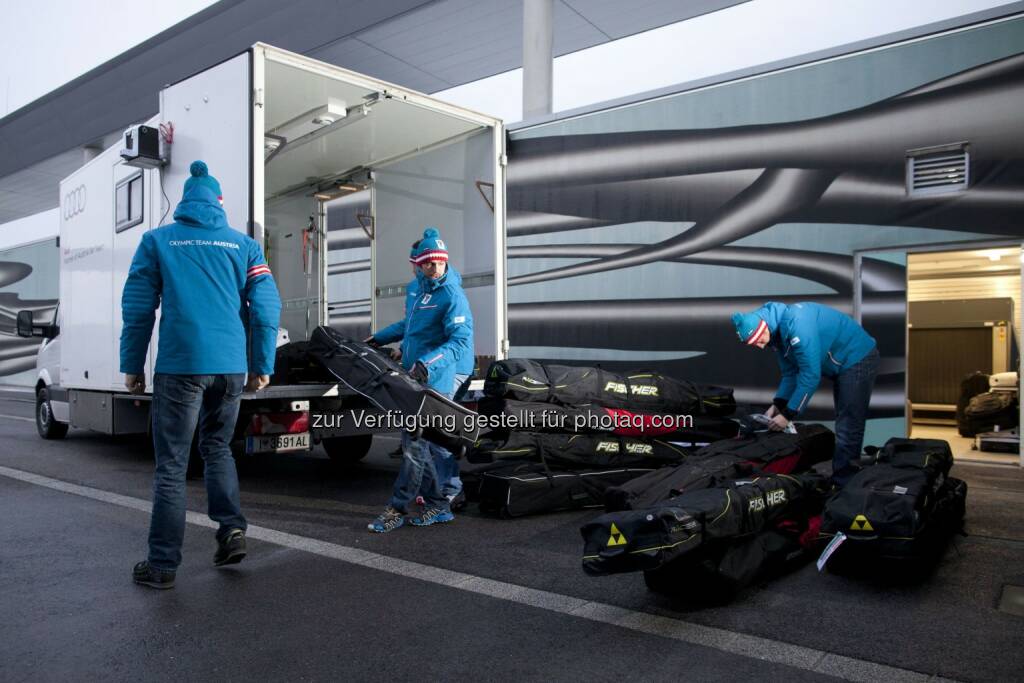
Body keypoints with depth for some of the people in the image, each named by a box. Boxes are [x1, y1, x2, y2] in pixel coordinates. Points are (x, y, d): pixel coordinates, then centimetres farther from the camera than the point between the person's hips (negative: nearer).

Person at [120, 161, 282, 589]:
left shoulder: (157, 240, 5)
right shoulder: (244, 245, 9)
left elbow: (138, 308, 3)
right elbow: (267, 308, 3)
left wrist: (132, 365, 11)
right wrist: (262, 366, 9)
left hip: (180, 366, -2)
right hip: (231, 366, 3)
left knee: (171, 464, 4)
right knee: (217, 447, 21)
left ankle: (163, 564, 9)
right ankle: (232, 529, 9)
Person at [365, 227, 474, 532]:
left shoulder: (452, 296, -16)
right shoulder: (415, 289, 11)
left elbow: (461, 342, -25)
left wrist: (427, 364, -36)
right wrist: (378, 338, 31)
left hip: (438, 377, -8)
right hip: (416, 375, 8)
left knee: (416, 441, -7)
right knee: (433, 440, 14)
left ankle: (397, 508, 1)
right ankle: (442, 503, 27)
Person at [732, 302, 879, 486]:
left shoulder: (795, 323, -31)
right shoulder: (776, 333, -1)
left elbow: (810, 375, -30)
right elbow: (791, 373, 7)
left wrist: (788, 414, -25)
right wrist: (778, 404, -5)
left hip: (858, 359, -10)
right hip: (843, 365, 10)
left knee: (847, 428, -10)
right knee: (844, 425, 16)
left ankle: (842, 483, -6)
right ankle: (842, 475, 25)